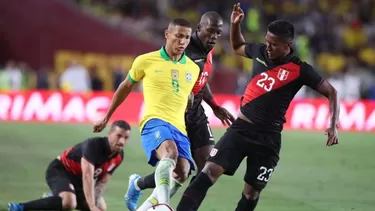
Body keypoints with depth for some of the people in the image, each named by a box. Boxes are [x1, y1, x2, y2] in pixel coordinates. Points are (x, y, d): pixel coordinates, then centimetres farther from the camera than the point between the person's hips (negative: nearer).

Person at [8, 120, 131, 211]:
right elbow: (87, 176, -42)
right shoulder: (94, 145, -33)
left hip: (78, 178, 9)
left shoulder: (119, 156, -7)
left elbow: (102, 181, 0)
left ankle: (53, 201, 31)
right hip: (59, 171, -9)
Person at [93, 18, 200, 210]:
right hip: (155, 122, -4)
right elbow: (125, 87, 18)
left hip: (179, 127, 5)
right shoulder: (146, 61, 4)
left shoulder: (193, 69, 13)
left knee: (182, 173, -18)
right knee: (170, 152, -37)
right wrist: (107, 117, 24)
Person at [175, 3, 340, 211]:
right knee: (210, 171, -14)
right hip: (240, 128, 2)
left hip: (268, 139, -2)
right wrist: (235, 24, 7)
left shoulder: (299, 70, -11)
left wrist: (333, 125, -18)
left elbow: (331, 92, -6)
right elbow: (237, 47, 24)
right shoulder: (260, 51, 2)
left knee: (251, 192, 4)